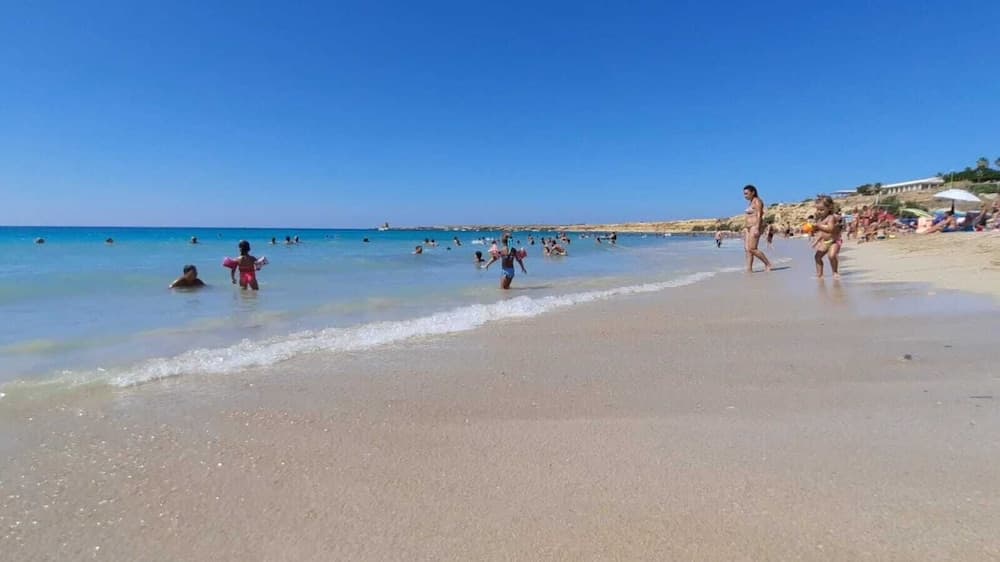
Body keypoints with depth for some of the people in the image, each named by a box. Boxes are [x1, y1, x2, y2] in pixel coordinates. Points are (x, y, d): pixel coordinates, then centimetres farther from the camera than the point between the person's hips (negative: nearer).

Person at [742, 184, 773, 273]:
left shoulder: (757, 201, -8)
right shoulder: (752, 202, 19)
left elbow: (759, 215, -16)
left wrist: (757, 229, -24)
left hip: (756, 227, -10)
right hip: (750, 227, 10)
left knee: (752, 249, -14)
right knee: (747, 249, 0)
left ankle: (768, 263, -2)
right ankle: (749, 269, -3)